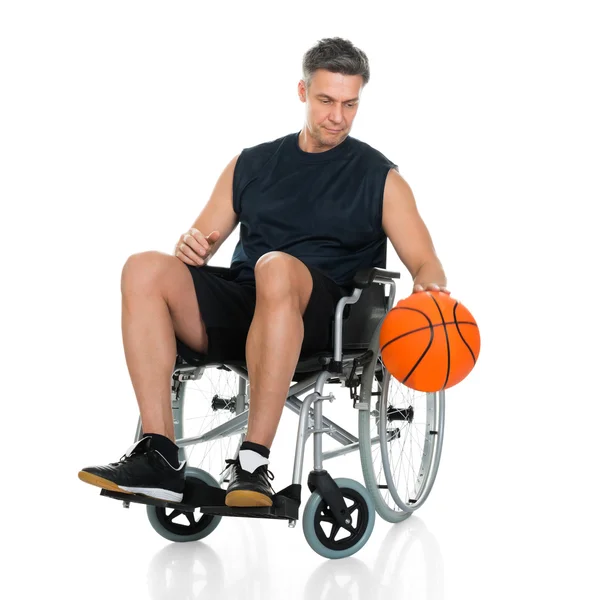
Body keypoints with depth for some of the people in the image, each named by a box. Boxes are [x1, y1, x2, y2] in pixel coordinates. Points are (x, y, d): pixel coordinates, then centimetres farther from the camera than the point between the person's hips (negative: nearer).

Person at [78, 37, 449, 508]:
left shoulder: (380, 177, 13)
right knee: (144, 269, -23)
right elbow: (201, 247, 21)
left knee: (277, 268, -38)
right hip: (236, 306, 4)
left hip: (322, 321, -3)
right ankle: (159, 458, -30)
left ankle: (254, 462, -38)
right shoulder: (251, 165, 21)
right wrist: (191, 247, -5)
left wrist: (430, 289, -18)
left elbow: (425, 262, 6)